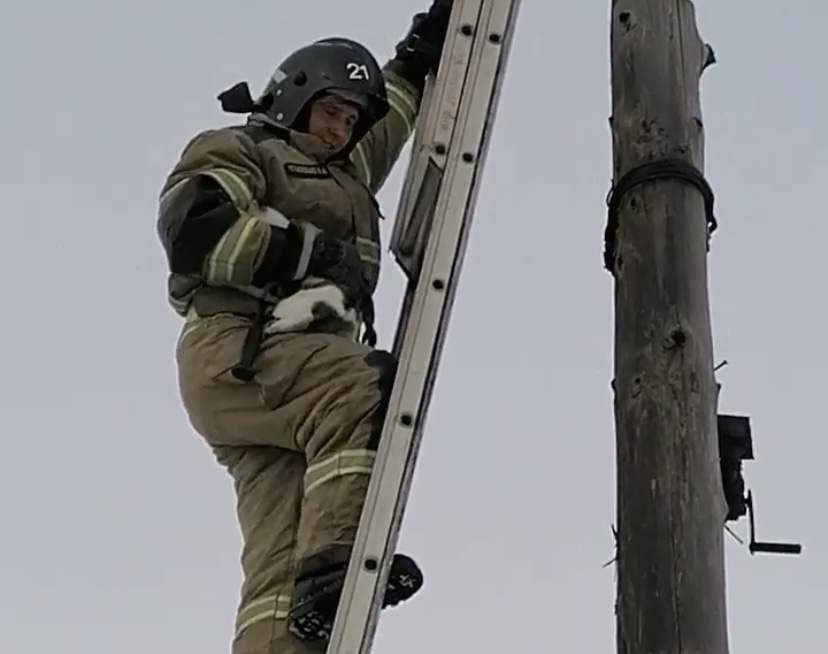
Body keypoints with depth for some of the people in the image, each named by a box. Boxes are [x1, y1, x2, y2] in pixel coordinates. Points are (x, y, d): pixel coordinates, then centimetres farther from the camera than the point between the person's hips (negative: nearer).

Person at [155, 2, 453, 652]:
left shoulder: (346, 173, 37)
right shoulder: (235, 151, 14)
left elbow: (403, 94, 45)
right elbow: (194, 227, -7)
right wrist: (310, 251, -8)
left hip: (306, 367, 7)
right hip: (236, 349, -7)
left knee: (283, 561, -11)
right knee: (364, 385, -34)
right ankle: (335, 564, -44)